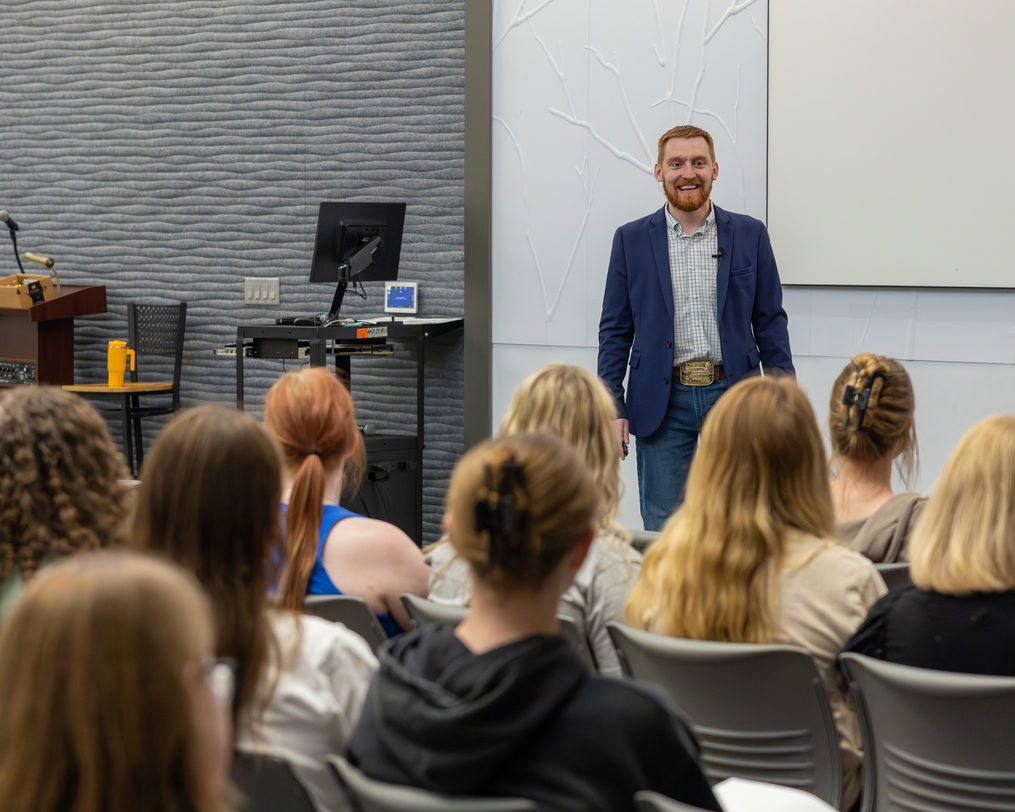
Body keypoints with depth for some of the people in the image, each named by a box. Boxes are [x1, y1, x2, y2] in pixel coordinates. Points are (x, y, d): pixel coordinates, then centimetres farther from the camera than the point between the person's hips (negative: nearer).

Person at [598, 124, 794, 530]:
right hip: (663, 402, 0)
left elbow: (771, 322, 8)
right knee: (663, 531, 2)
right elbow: (615, 329, 6)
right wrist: (612, 407, -2)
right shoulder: (632, 239, 5)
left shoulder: (750, 234, 6)